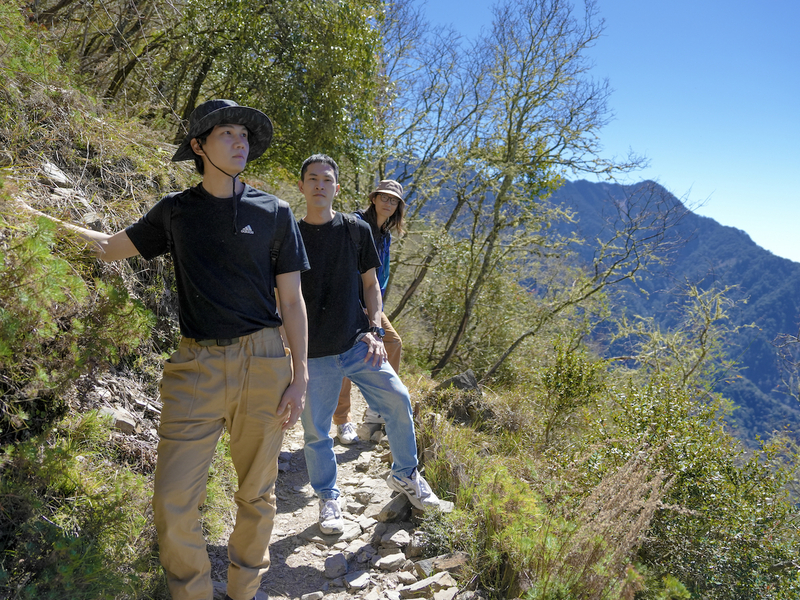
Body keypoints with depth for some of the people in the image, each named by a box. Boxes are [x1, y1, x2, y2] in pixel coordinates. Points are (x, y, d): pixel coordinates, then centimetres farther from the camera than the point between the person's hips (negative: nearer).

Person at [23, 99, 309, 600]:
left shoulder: (275, 212, 4)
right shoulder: (176, 211, 9)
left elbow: (292, 300, 3)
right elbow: (110, 247, 23)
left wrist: (299, 377, -1)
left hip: (262, 362, -1)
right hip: (197, 365, 1)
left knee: (257, 494, 10)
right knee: (173, 501, -2)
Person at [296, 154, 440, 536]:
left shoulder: (356, 230, 3)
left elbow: (371, 283, 9)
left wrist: (375, 330, -3)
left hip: (356, 343, 1)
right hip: (313, 353, -1)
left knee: (397, 400, -7)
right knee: (316, 431, 4)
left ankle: (405, 475, 17)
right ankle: (328, 498, 27)